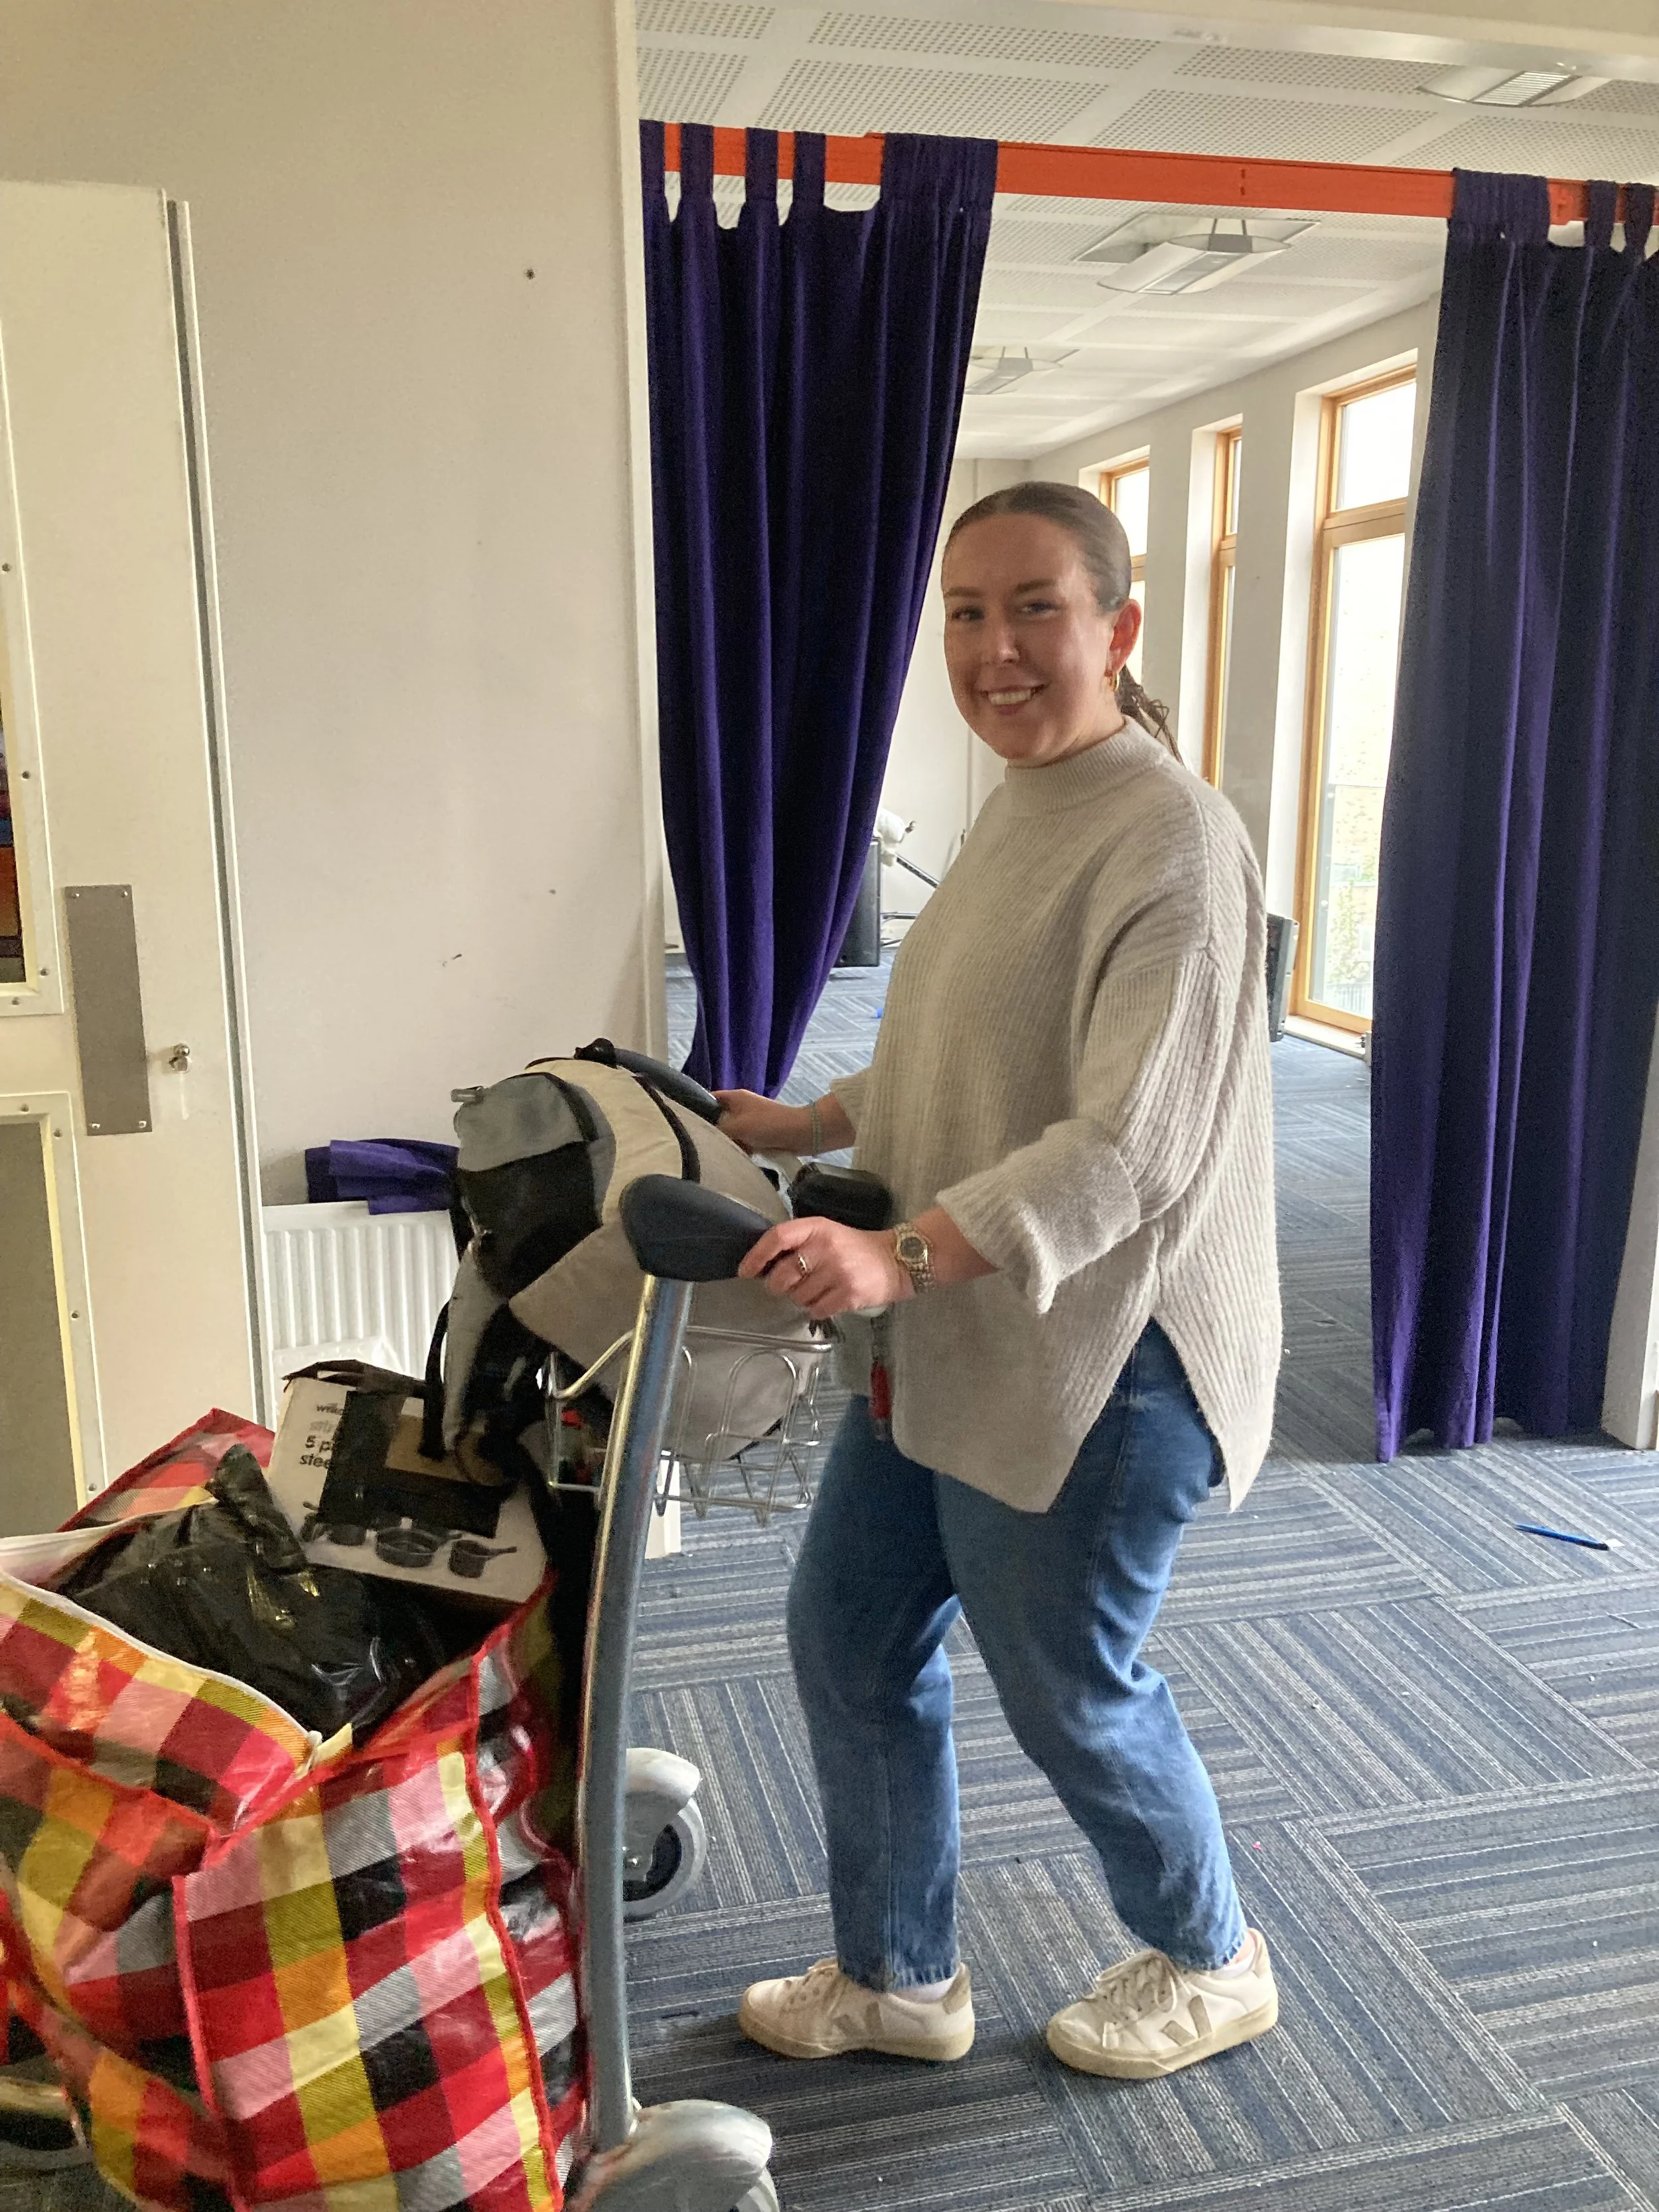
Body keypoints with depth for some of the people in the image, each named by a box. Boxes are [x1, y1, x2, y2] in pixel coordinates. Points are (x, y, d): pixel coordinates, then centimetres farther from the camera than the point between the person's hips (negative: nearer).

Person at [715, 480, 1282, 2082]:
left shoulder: (1170, 840, -20)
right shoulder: (1019, 809, 10)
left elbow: (1133, 1145, -29)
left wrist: (899, 1255, -39)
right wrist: (812, 1124, 14)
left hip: (1089, 1364, -9)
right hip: (942, 1343, 9)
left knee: (1070, 1691, 11)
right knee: (849, 1641, 16)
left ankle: (1210, 1966, 42)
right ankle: (897, 1979, 40)